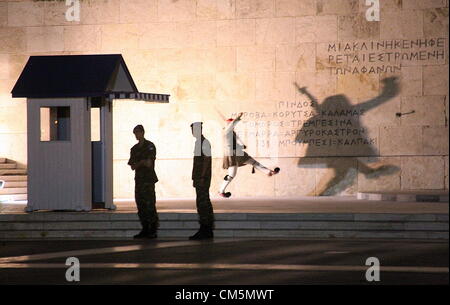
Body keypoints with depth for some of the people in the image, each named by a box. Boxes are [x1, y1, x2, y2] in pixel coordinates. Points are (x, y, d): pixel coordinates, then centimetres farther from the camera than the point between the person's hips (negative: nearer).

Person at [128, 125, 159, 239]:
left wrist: (138, 163, -7)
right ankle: (145, 229, 9)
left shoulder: (150, 146, -2)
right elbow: (132, 166, 10)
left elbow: (149, 163, -10)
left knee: (150, 204, -9)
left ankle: (153, 230, -8)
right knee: (140, 204, 4)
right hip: (139, 179, 6)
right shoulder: (134, 149, 16)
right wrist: (142, 162, -6)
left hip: (148, 179, -6)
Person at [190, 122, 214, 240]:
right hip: (199, 178, 10)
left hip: (203, 178, -10)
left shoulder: (205, 142, -12)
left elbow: (206, 160, -17)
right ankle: (208, 231, 14)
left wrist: (202, 177, -21)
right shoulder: (198, 142, 17)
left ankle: (204, 230, -11)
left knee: (202, 202, -11)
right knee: (205, 202, 10)